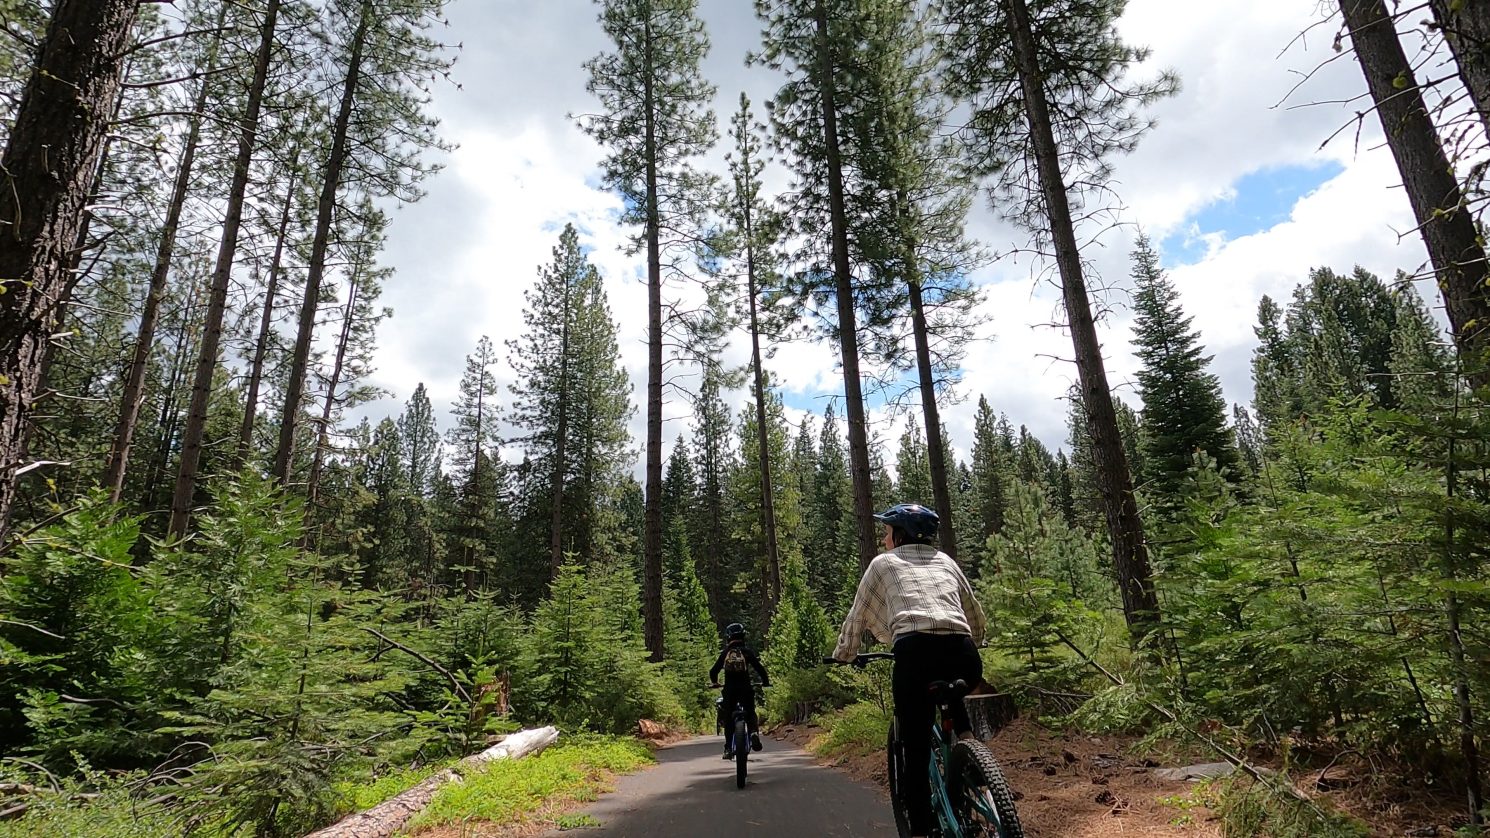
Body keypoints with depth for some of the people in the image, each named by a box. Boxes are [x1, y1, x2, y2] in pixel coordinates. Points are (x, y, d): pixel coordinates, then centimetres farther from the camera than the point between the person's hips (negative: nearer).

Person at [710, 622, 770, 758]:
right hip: (746, 689, -1)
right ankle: (754, 732, -12)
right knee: (750, 713, 16)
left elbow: (713, 671, 9)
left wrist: (715, 682, 29)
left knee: (728, 718, 12)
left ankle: (728, 748, 9)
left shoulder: (725, 653, 5)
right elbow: (759, 668, -3)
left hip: (729, 690, 1)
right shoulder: (748, 652, 1)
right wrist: (765, 681, 14)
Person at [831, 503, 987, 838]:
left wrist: (842, 655, 42)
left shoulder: (883, 563, 20)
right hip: (966, 658, 4)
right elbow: (978, 621, 32)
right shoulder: (945, 560, 28)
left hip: (916, 653, -3)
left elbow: (857, 617, 25)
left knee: (917, 753, 9)